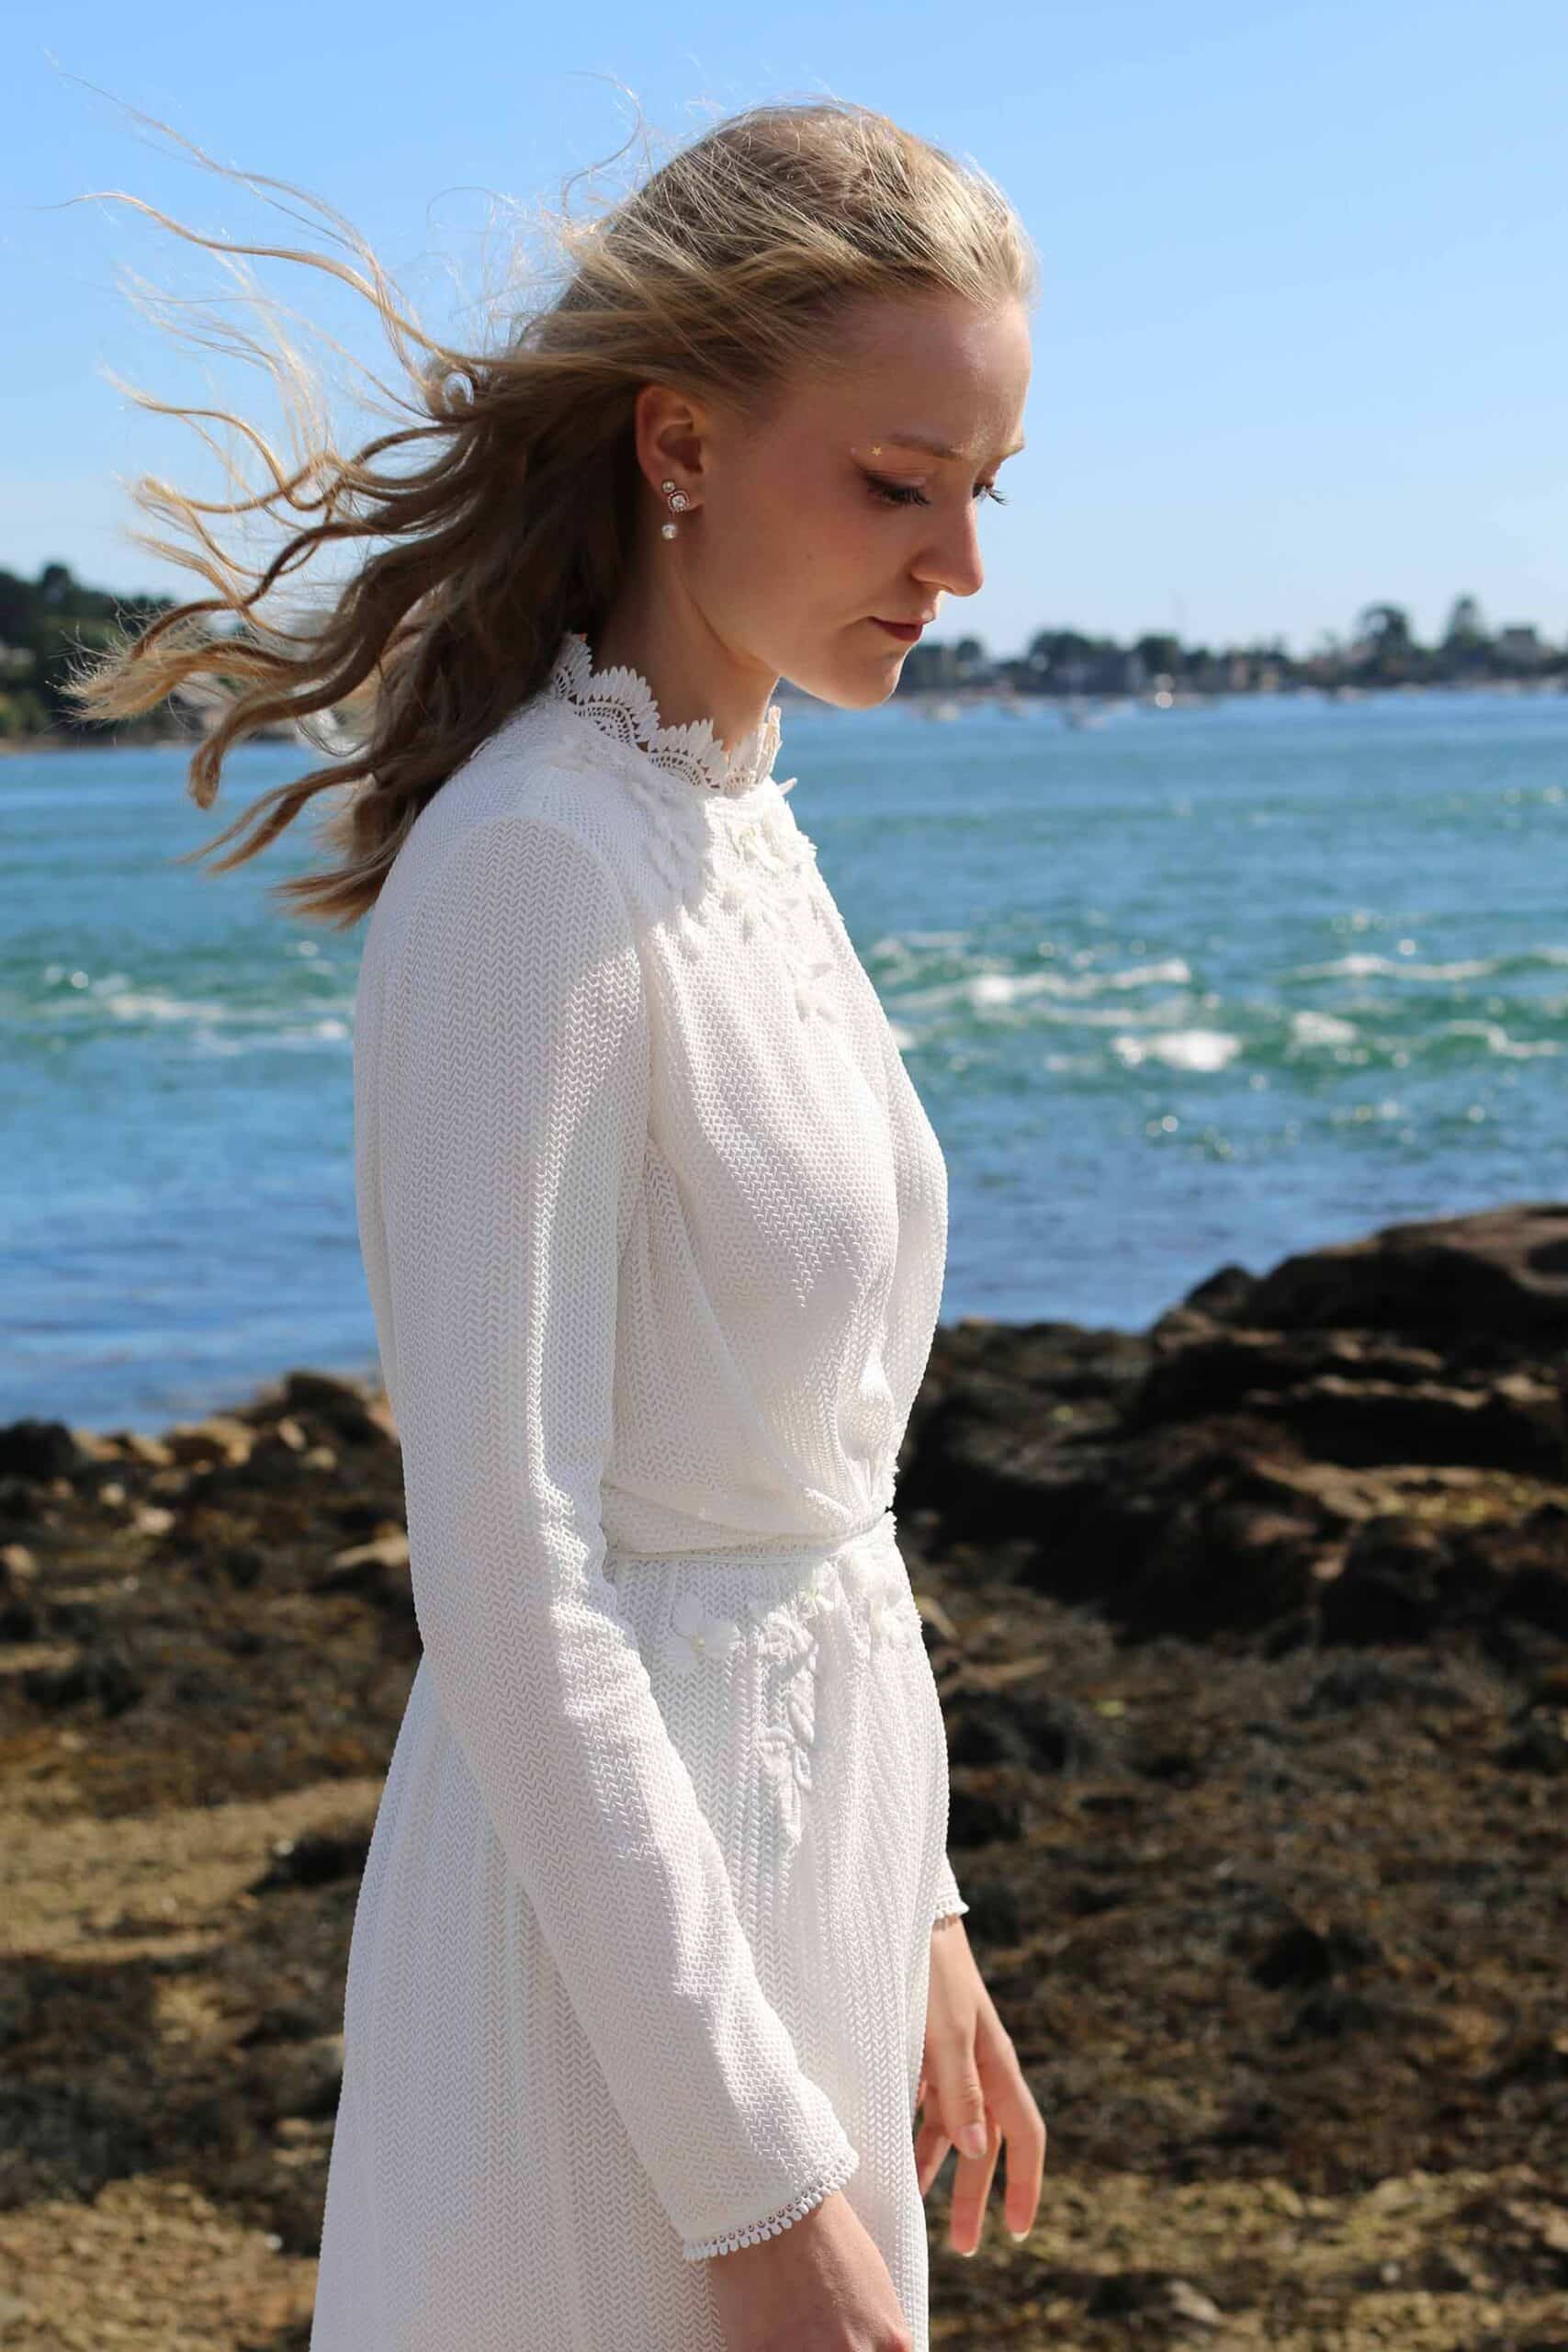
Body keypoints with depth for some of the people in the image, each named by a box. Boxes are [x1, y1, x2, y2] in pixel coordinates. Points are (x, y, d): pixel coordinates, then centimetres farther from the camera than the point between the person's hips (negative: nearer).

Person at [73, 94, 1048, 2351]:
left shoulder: (746, 837, 7)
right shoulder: (529, 873, -20)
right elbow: (510, 1577, -22)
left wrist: (914, 1913, 17)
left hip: (804, 1820, 9)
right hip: (616, 1898, -9)